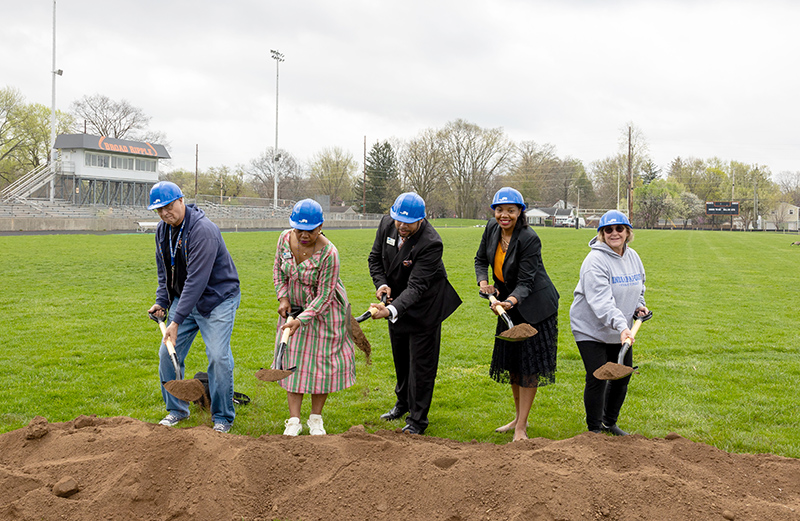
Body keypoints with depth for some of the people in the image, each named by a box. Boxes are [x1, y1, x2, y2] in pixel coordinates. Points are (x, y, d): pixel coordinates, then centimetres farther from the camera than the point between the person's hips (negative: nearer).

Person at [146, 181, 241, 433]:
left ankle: (223, 417, 2)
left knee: (218, 356, -13)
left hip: (218, 297, -7)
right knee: (168, 352, 3)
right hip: (183, 298, 8)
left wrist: (177, 320, -31)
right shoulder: (162, 231, 1)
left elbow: (197, 279, -31)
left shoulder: (203, 230, -27)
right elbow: (164, 271, 15)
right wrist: (162, 301, 1)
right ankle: (177, 409, 21)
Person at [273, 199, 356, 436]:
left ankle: (316, 419, 17)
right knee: (292, 360, 1)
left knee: (321, 359, 1)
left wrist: (301, 319, -31)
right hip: (294, 307, 4)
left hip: (324, 310, -4)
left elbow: (324, 296, -24)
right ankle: (294, 420, 6)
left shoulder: (328, 253, -30)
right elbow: (278, 269, 5)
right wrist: (283, 298, -8)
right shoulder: (285, 238, -14)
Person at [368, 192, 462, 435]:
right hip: (396, 299, 6)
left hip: (424, 305, -6)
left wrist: (391, 310, -49)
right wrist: (382, 284, -18)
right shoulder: (387, 224, -14)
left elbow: (416, 287, -36)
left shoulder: (430, 244, -33)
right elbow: (375, 258, 0)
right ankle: (403, 401, 44)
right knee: (400, 356, 22)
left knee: (421, 362, -1)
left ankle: (417, 419, 11)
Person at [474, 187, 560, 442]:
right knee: (511, 360, 14)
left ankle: (521, 429, -1)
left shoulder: (529, 239, -25)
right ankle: (518, 417, 30)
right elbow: (481, 259, 8)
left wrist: (511, 301, -43)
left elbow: (525, 282, -25)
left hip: (534, 304, -7)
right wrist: (483, 282, -11)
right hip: (508, 300, 7)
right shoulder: (492, 228, -5)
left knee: (529, 363, -5)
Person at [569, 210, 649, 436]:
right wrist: (621, 326, -43)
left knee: (622, 375, 13)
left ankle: (610, 422, 33)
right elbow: (601, 301, -32)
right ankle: (594, 429, 9)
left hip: (621, 330, 8)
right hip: (591, 329, -8)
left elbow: (638, 288, 22)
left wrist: (638, 306, 1)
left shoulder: (633, 257, 4)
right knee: (597, 378, -9)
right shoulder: (595, 261, -22)